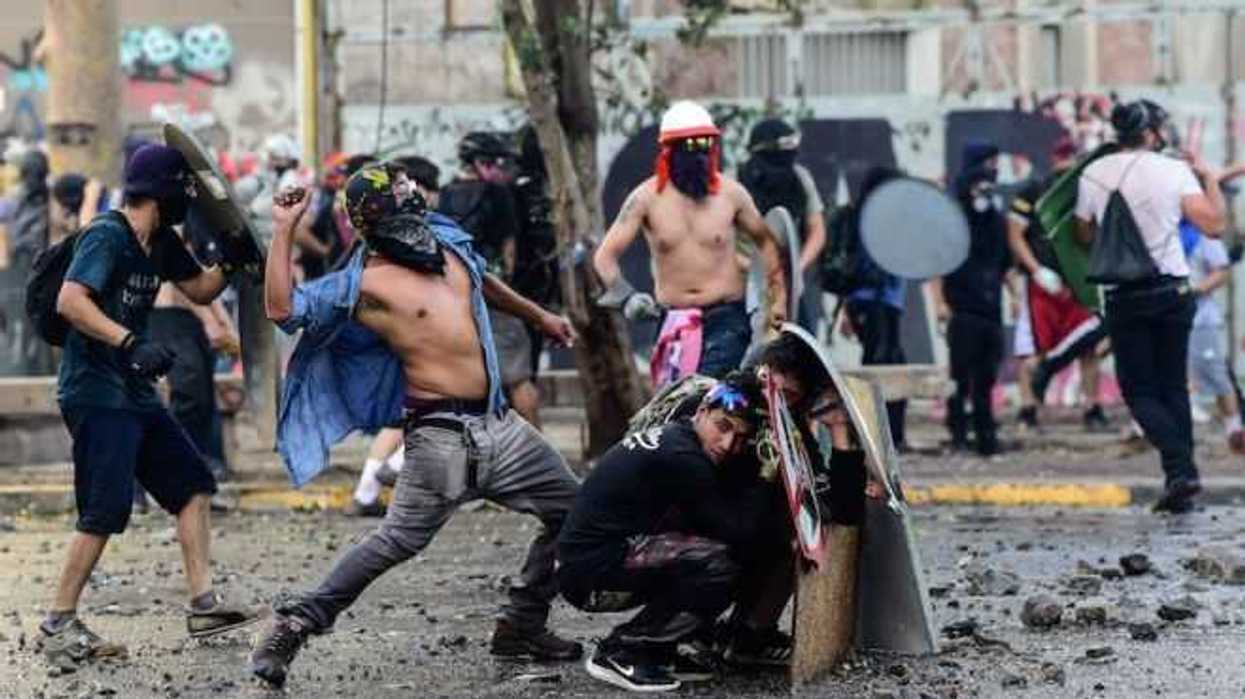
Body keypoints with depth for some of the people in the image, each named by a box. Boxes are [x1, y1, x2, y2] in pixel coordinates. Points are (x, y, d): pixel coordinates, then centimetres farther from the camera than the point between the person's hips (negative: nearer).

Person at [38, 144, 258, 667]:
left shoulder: (160, 242, 11)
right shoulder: (108, 235, -15)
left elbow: (201, 290, 23)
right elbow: (70, 300, -27)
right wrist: (130, 343, -36)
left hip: (135, 392, 10)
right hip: (95, 393, -10)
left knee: (192, 484, 9)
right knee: (106, 511, -12)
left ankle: (203, 605, 13)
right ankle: (58, 625, -4)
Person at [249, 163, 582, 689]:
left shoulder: (448, 242, 10)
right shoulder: (363, 283, -11)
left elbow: (485, 282, 32)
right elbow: (282, 308, -21)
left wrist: (538, 316, 42)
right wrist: (283, 231, -21)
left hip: (497, 423, 8)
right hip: (441, 433, -8)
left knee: (570, 510, 12)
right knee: (399, 540, -13)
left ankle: (521, 625, 22)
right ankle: (294, 626, -6)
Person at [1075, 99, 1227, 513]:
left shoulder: (1092, 175, 1)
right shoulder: (1175, 171, -5)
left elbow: (1085, 236, 11)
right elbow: (1214, 226, -10)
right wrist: (1210, 179, 4)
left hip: (1124, 296, 0)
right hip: (1173, 291, 0)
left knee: (1139, 390, 5)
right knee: (1174, 387, 12)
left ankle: (1180, 468, -17)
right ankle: (1181, 483, 9)